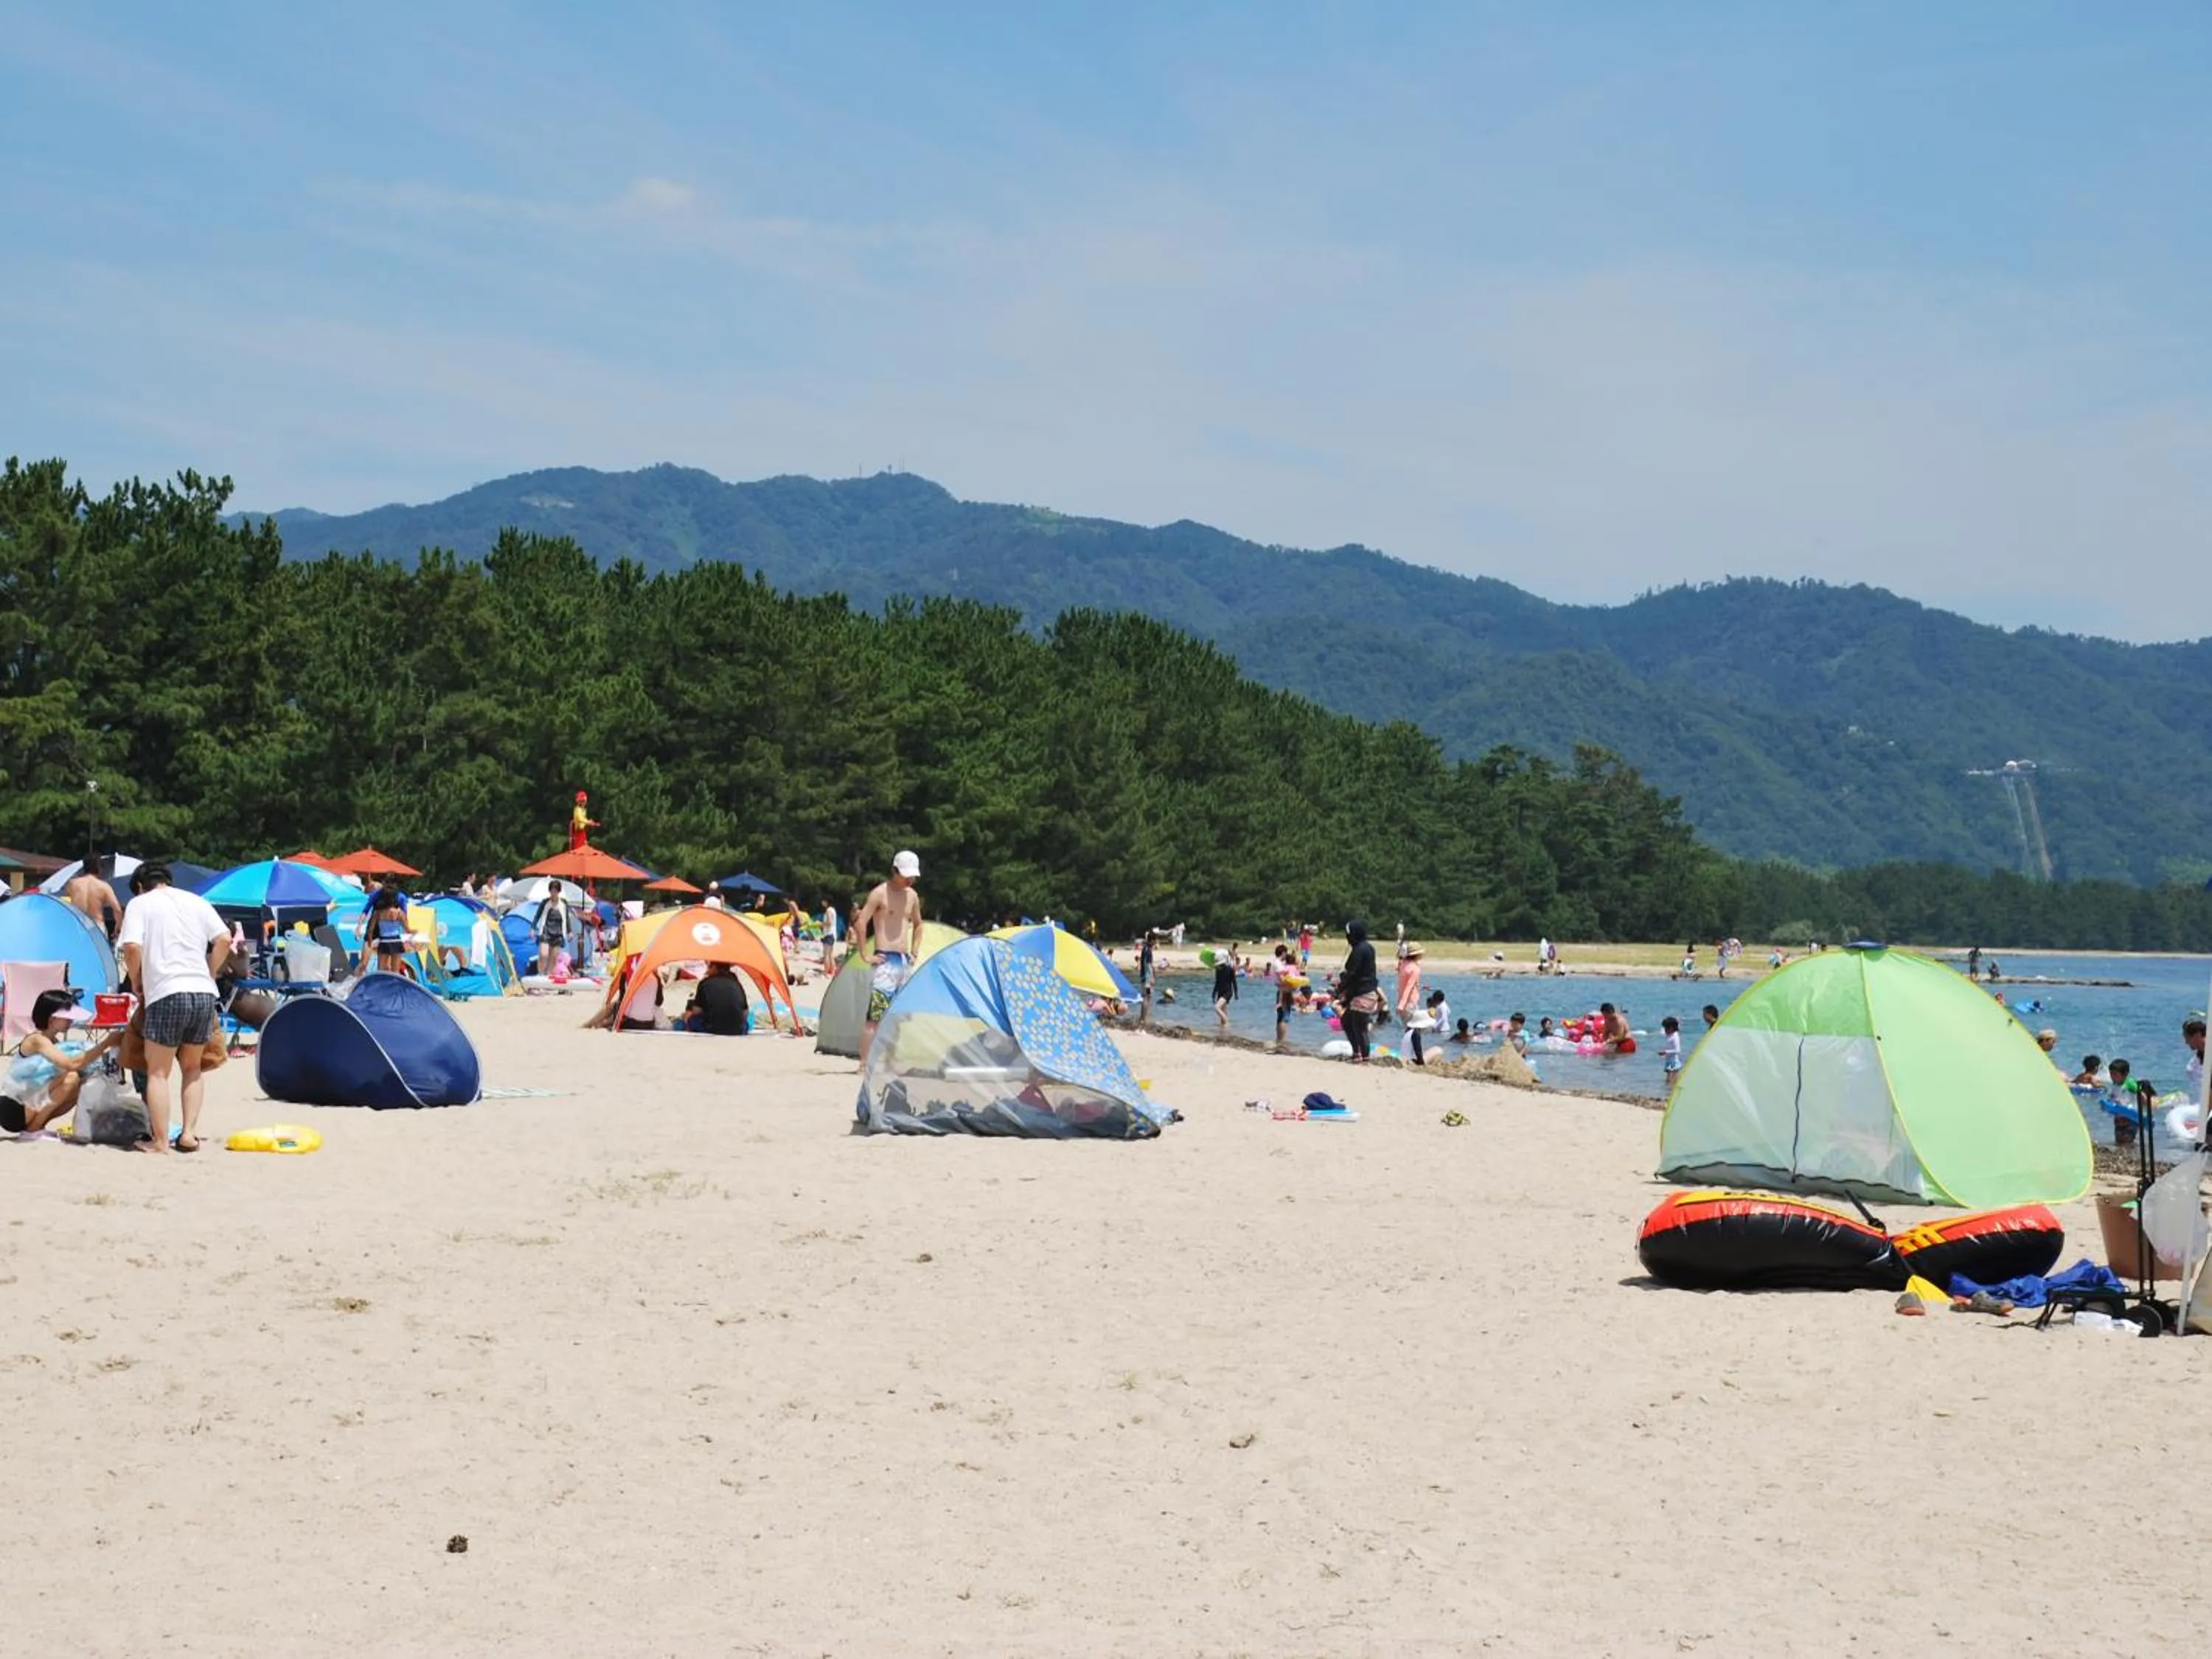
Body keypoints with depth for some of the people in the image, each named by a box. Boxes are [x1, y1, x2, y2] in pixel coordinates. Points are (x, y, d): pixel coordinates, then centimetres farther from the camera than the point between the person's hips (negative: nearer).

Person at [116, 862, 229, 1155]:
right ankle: (189, 1133, 10)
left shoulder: (139, 904, 6)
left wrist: (136, 983, 7)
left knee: (158, 1072, 4)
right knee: (192, 1067, 19)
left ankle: (160, 1142, 1)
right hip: (204, 992, 4)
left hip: (166, 994, -4)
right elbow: (224, 939, 8)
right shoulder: (196, 901, 18)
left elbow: (132, 947, -8)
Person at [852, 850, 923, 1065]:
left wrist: (914, 952, 19)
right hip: (885, 961, -7)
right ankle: (865, 1063, -12)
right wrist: (866, 956, -14)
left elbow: (917, 925, 30)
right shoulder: (880, 893, -8)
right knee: (875, 1014, -12)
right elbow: (860, 923, -14)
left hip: (905, 962, 7)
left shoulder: (912, 896, 14)